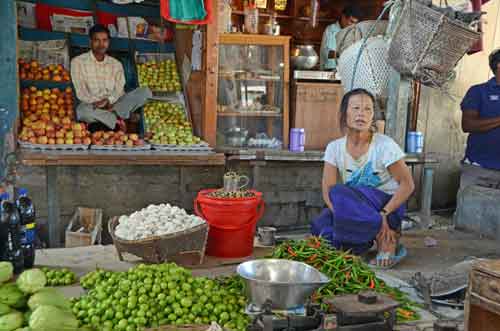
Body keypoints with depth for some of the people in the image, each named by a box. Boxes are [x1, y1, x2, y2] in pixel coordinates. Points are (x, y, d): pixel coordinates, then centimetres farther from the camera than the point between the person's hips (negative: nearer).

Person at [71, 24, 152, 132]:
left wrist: (108, 100, -18)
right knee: (81, 110, -41)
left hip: (113, 104, 3)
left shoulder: (116, 64, 15)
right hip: (91, 106, -3)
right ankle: (117, 119, -23)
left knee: (145, 91, -16)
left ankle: (114, 114, -28)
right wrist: (97, 103, -19)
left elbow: (119, 90, 4)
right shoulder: (78, 62, 5)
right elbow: (81, 93, -4)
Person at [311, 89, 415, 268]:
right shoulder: (335, 147, -3)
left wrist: (384, 214, -23)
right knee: (320, 227, -21)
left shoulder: (384, 145, -14)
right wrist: (344, 218, -24)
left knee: (340, 193, -30)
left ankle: (387, 238, -14)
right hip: (355, 208, 5)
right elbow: (327, 191, -7)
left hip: (387, 206, -5)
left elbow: (407, 185, -12)